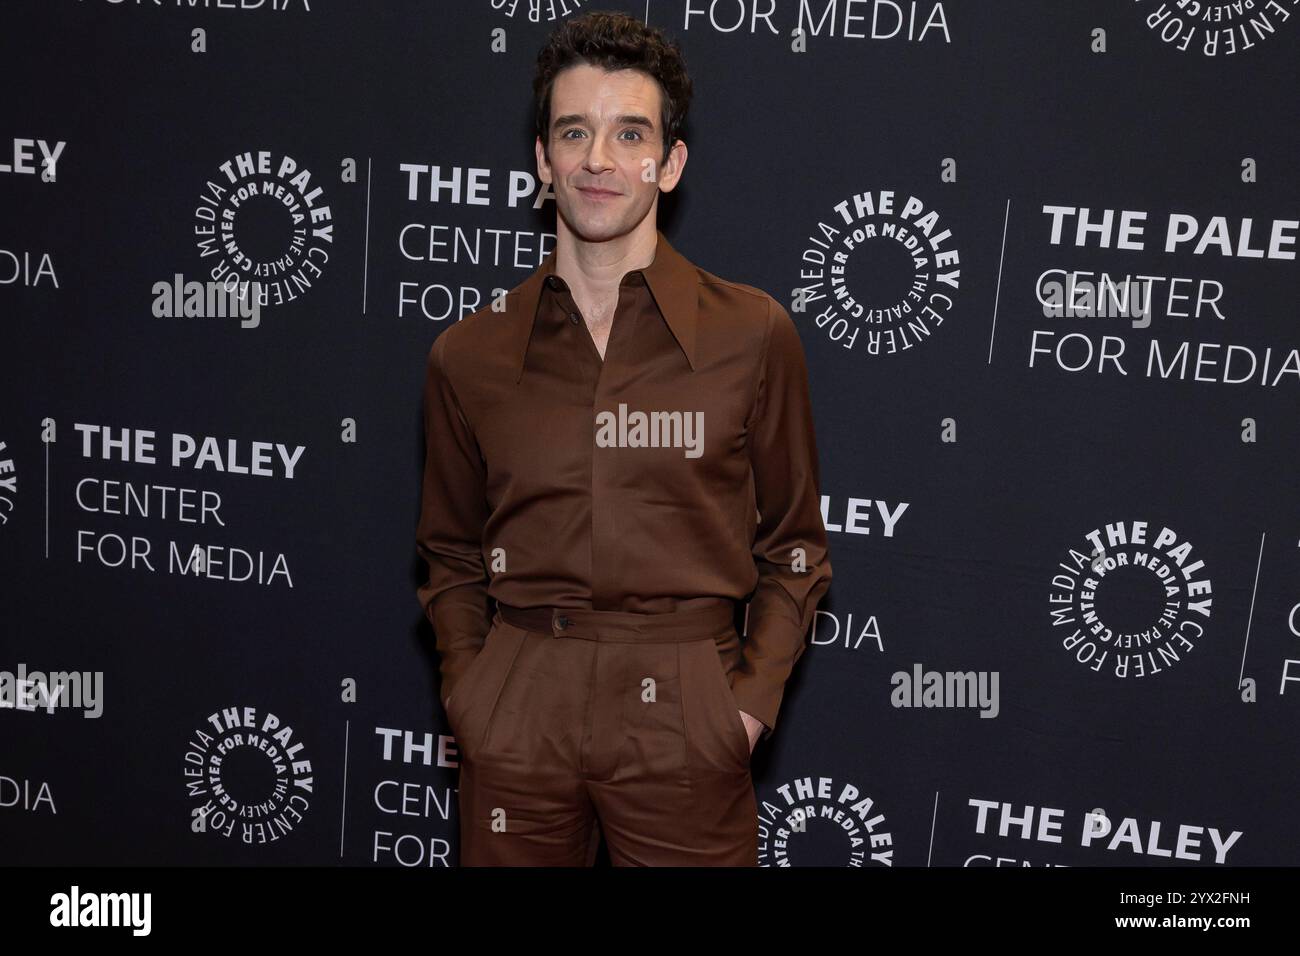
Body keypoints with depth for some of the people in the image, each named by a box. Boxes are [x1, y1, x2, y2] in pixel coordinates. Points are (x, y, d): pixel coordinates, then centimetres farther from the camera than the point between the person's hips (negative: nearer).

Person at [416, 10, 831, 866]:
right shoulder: (467, 356, 3)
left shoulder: (754, 335, -1)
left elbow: (793, 549, 4)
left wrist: (752, 698, -5)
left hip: (685, 724, -1)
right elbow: (451, 557, 12)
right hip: (516, 718, 2)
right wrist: (467, 693, 0)